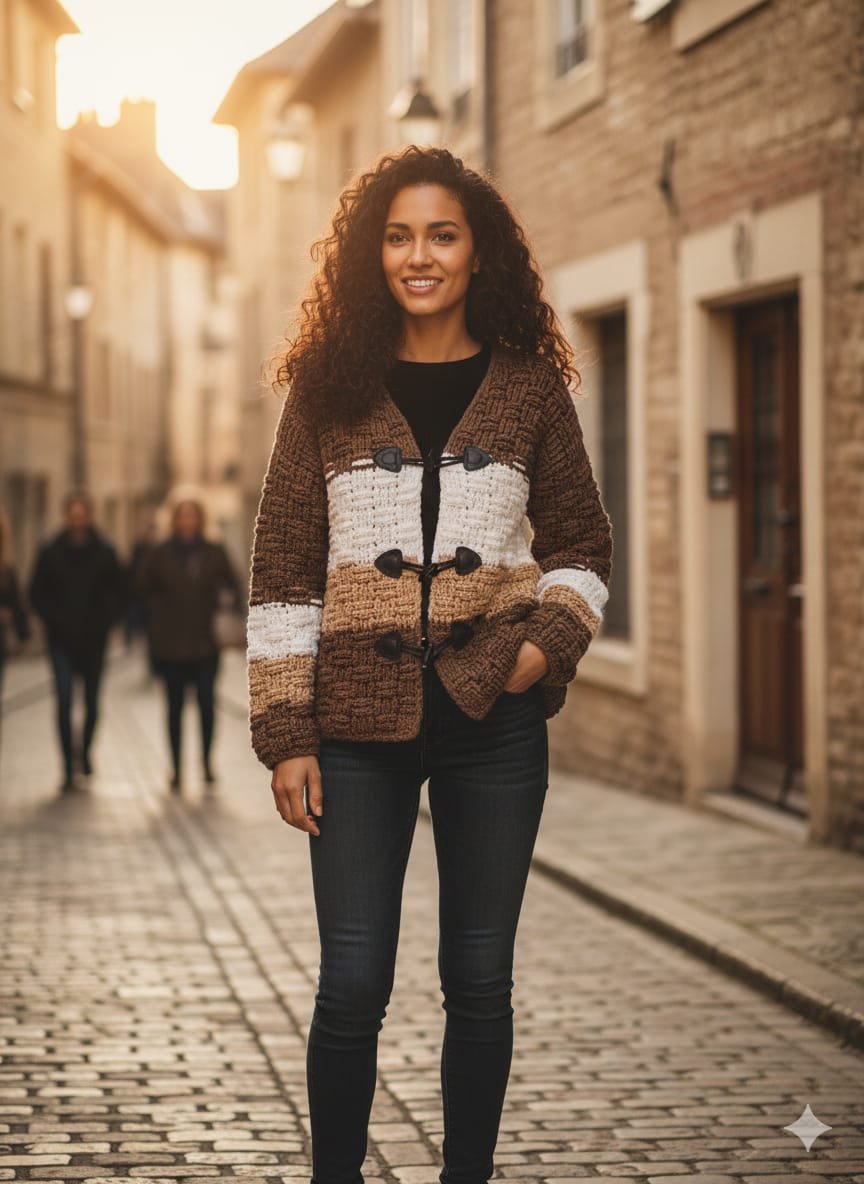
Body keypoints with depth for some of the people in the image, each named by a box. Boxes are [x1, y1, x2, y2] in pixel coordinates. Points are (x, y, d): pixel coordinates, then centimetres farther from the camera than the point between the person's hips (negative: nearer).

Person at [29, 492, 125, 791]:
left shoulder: (104, 552, 1)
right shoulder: (51, 553, 0)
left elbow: (118, 592, 8)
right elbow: (37, 593, 6)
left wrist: (104, 621, -5)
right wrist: (53, 620, -6)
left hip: (93, 640, 1)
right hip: (62, 640, -1)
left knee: (92, 702, 9)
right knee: (64, 701, -10)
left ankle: (84, 750, 36)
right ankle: (69, 769, -7)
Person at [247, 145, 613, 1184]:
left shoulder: (530, 387, 5)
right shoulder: (328, 390, 3)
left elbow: (582, 543, 12)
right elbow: (283, 570, 2)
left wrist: (550, 637, -8)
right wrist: (286, 735, -3)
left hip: (494, 719, 1)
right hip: (359, 721, -1)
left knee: (479, 980, 8)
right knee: (352, 984, -1)